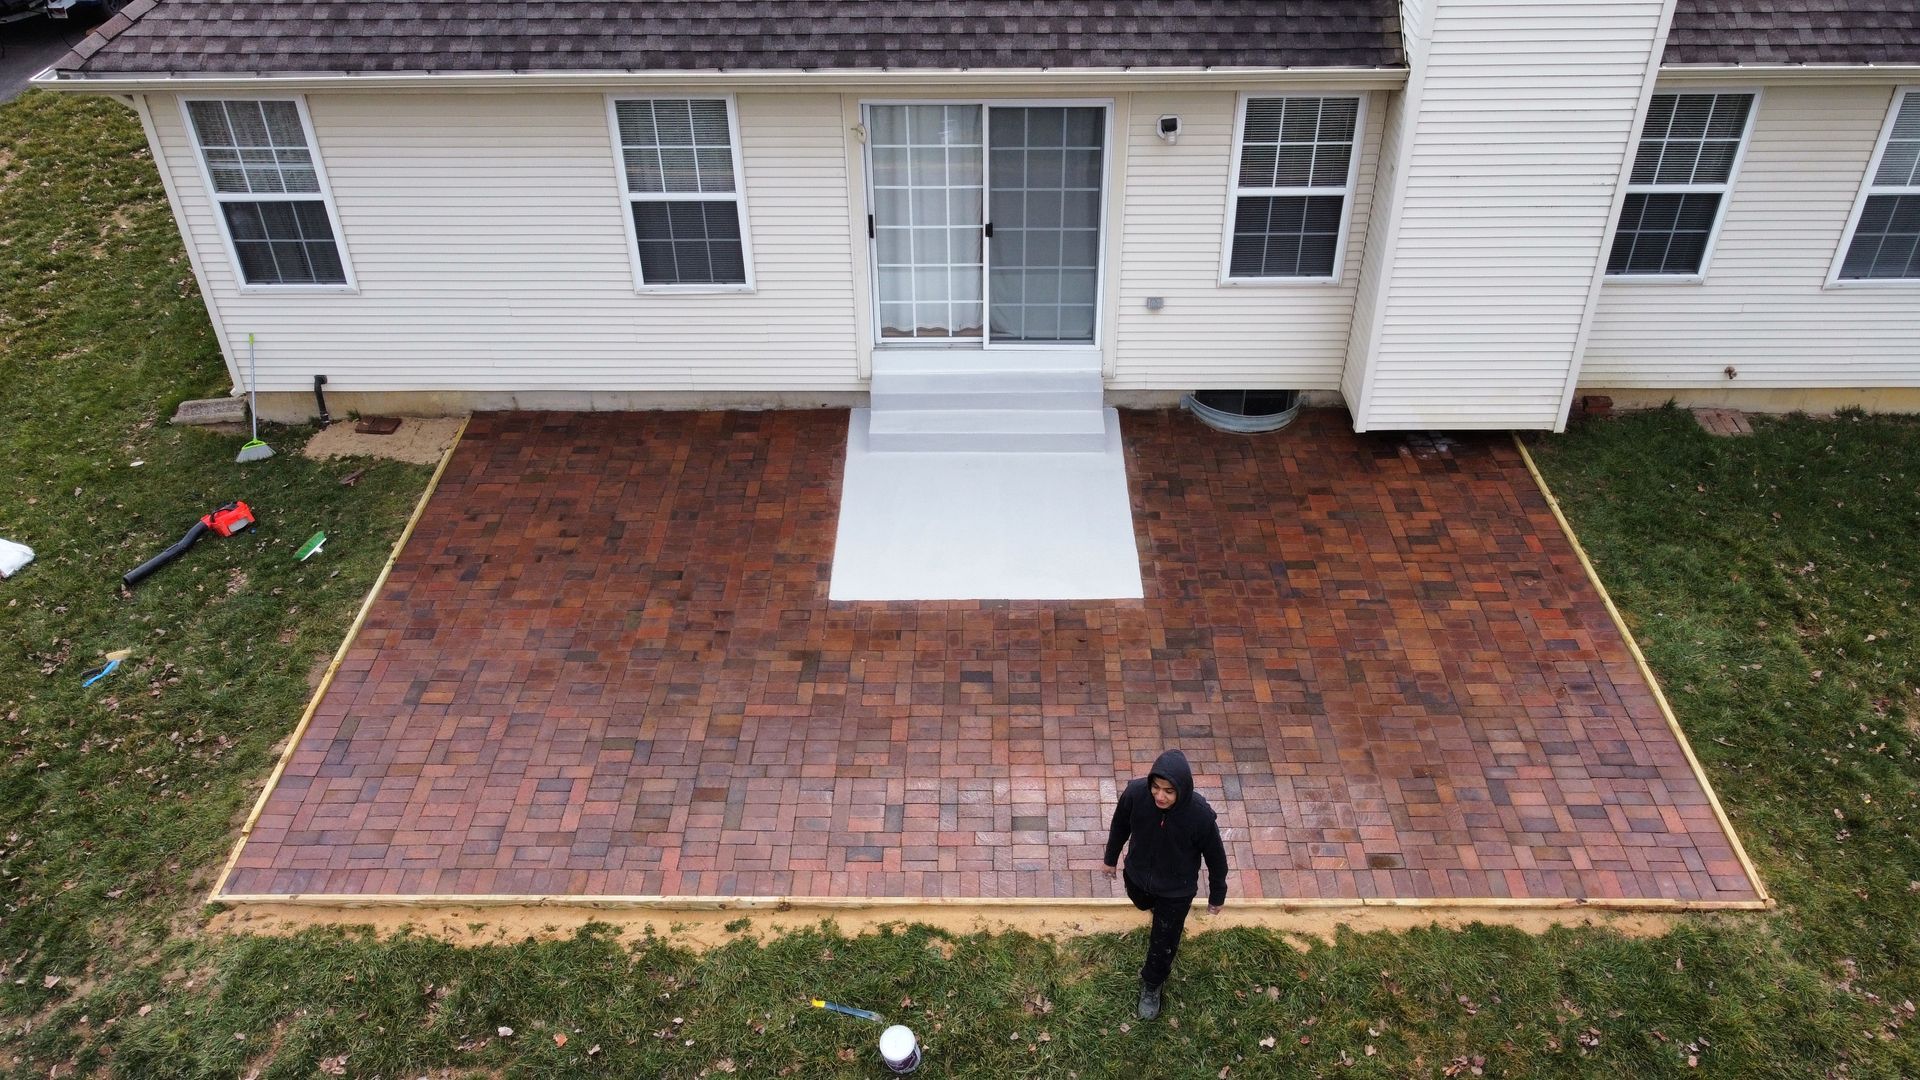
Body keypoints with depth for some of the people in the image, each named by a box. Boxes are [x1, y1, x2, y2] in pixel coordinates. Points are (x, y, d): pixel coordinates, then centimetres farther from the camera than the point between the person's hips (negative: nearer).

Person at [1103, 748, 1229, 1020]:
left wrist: (1217, 896, -3)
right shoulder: (1135, 793, -31)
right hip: (1137, 876, 2)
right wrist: (1111, 858, 8)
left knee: (1163, 945, 16)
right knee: (1143, 904, 35)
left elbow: (1216, 858, -17)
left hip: (1176, 890, -2)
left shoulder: (1200, 815, -37)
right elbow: (1120, 826, -8)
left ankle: (1151, 986, 47)